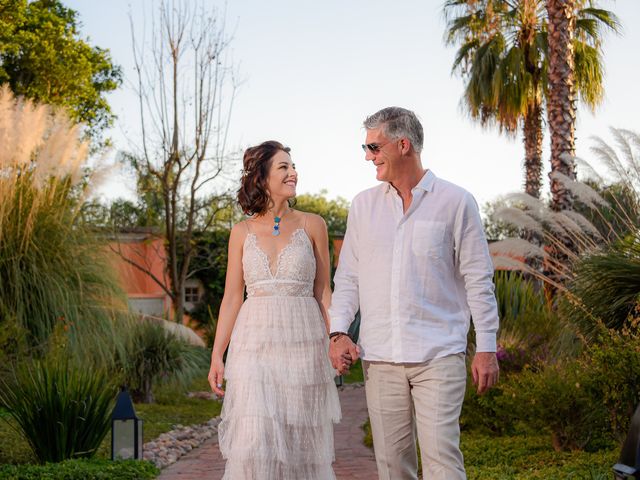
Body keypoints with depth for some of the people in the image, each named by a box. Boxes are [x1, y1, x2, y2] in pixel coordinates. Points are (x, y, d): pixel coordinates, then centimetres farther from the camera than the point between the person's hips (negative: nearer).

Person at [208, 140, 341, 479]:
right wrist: (217, 356, 2)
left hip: (303, 344, 0)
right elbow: (232, 298, 8)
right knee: (254, 443, -8)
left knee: (300, 445, 4)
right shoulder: (242, 232, 6)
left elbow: (322, 291, 6)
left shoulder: (312, 226, 4)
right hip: (255, 343, 0)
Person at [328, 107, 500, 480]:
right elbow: (348, 276, 14)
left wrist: (487, 348, -2)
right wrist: (338, 332, 1)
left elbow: (478, 280, 1)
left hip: (439, 355, -4)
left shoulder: (456, 202, 1)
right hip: (379, 356, 4)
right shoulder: (364, 205, 12)